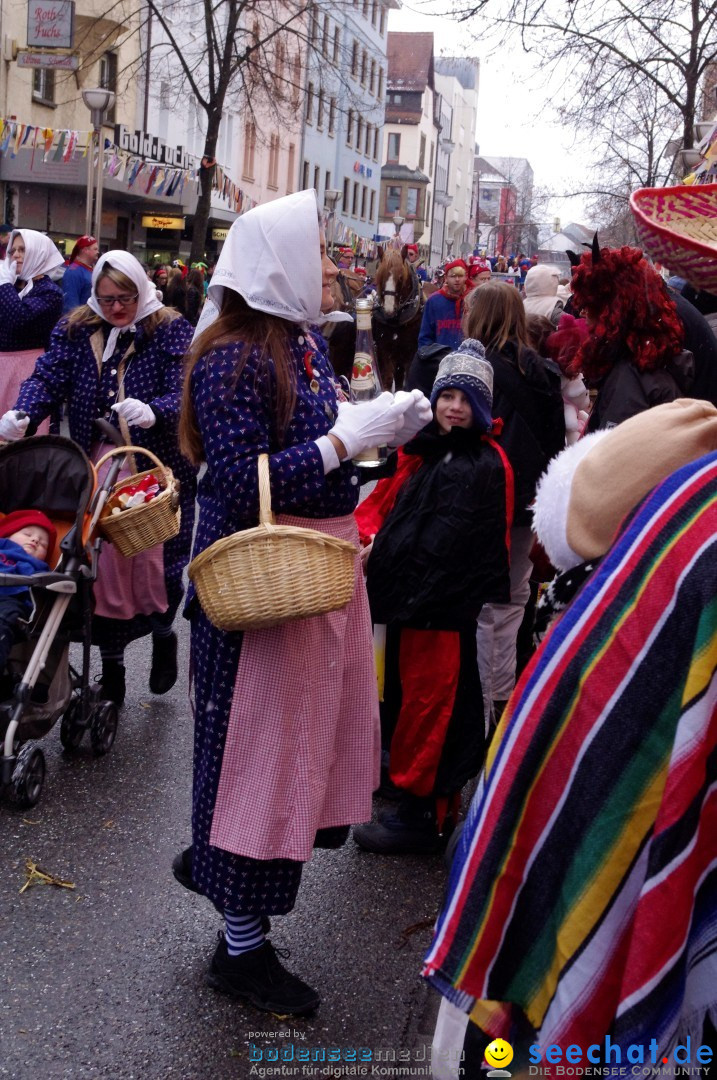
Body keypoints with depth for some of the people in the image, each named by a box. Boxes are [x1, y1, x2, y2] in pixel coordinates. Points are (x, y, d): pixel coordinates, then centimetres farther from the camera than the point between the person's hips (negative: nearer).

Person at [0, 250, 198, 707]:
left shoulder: (170, 330, -5)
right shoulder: (76, 329, 5)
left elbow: (182, 395, -16)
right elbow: (47, 378, -6)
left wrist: (153, 412, -38)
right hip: (97, 467, 3)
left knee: (154, 563, -1)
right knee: (101, 563, 5)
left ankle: (162, 633, 32)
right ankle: (111, 668, 21)